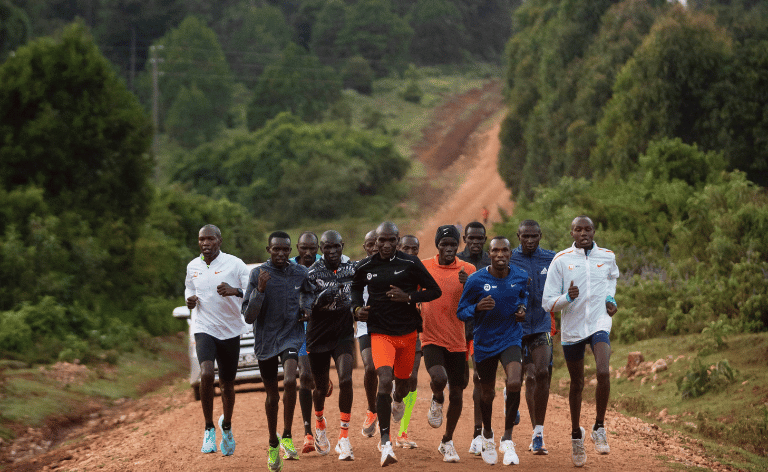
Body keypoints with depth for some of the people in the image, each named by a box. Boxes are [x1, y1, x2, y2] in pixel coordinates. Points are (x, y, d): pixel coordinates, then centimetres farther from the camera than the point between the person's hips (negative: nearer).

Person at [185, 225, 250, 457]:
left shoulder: (234, 264, -6)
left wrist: (235, 291, -30)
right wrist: (190, 301, -1)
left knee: (227, 384, 10)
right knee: (206, 374, -23)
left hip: (231, 331, -1)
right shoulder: (192, 267, 7)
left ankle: (226, 426, 37)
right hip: (204, 329, 1)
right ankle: (209, 429, -8)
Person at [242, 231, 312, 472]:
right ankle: (273, 443, 32)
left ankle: (287, 437, -13)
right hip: (265, 340, 0)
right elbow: (248, 316, -10)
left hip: (291, 335, 0)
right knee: (272, 395, 12)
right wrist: (260, 289, -23)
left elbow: (310, 292, 24)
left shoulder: (301, 273, 1)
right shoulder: (258, 274, -6)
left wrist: (307, 308, 3)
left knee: (290, 381, -26)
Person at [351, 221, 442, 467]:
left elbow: (434, 290, -2)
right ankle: (385, 441, -16)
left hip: (407, 332, 1)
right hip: (380, 333, -1)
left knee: (402, 381, 16)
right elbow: (356, 288, 20)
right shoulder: (364, 267, 0)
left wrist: (409, 297, -16)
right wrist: (357, 307, 0)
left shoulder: (410, 264, -6)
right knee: (385, 380, -21)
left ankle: (398, 401, 58)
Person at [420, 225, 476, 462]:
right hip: (431, 338, -1)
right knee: (439, 378, -27)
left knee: (456, 393, 5)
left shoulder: (468, 270, 1)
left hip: (457, 342, 1)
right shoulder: (423, 267, 1)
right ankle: (437, 401, 11)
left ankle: (447, 441, 24)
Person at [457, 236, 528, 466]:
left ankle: (507, 439, -8)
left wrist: (522, 307, -2)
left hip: (511, 339, 0)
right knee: (487, 393, 14)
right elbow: (461, 312, -6)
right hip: (484, 342, 0)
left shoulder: (521, 277, -5)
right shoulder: (476, 280, -14)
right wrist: (477, 308, -26)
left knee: (514, 383, -24)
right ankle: (487, 435, 44)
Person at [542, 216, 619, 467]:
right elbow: (547, 302, -5)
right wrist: (568, 297, -24)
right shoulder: (561, 260, -5)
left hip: (599, 323, 0)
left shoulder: (607, 257, 3)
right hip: (572, 328, 0)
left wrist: (610, 298, 10)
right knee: (577, 384, 11)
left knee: (603, 373, -24)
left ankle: (599, 428, -7)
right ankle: (576, 435, 31)